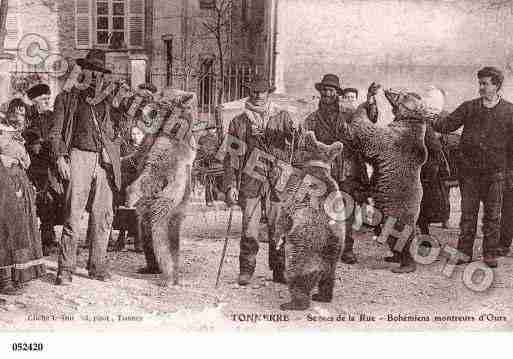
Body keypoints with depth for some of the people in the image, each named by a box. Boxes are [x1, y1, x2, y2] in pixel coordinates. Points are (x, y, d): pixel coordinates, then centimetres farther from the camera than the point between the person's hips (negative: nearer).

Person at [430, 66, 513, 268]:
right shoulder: (469, 107, 6)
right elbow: (447, 125, 1)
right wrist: (431, 120, -17)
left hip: (495, 170, -1)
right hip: (469, 169, 1)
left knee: (493, 215, 6)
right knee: (468, 213, 4)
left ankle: (490, 254, 16)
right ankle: (464, 252, 12)